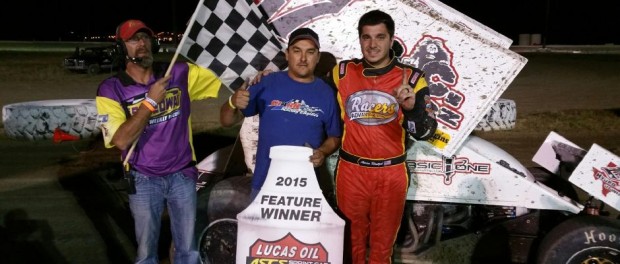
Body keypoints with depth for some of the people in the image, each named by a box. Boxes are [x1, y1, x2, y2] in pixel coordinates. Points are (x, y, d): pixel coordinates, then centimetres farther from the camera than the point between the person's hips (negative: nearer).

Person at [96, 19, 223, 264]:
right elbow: (122, 140, -18)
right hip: (144, 181, -1)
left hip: (182, 176, 2)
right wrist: (151, 102, -20)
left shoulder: (180, 74, -3)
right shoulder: (111, 90, -8)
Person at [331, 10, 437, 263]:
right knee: (353, 242, 17)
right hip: (350, 171, 1)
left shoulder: (411, 78, -5)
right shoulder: (342, 72, -2)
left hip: (391, 174, -1)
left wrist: (412, 107, -29)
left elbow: (425, 132, -9)